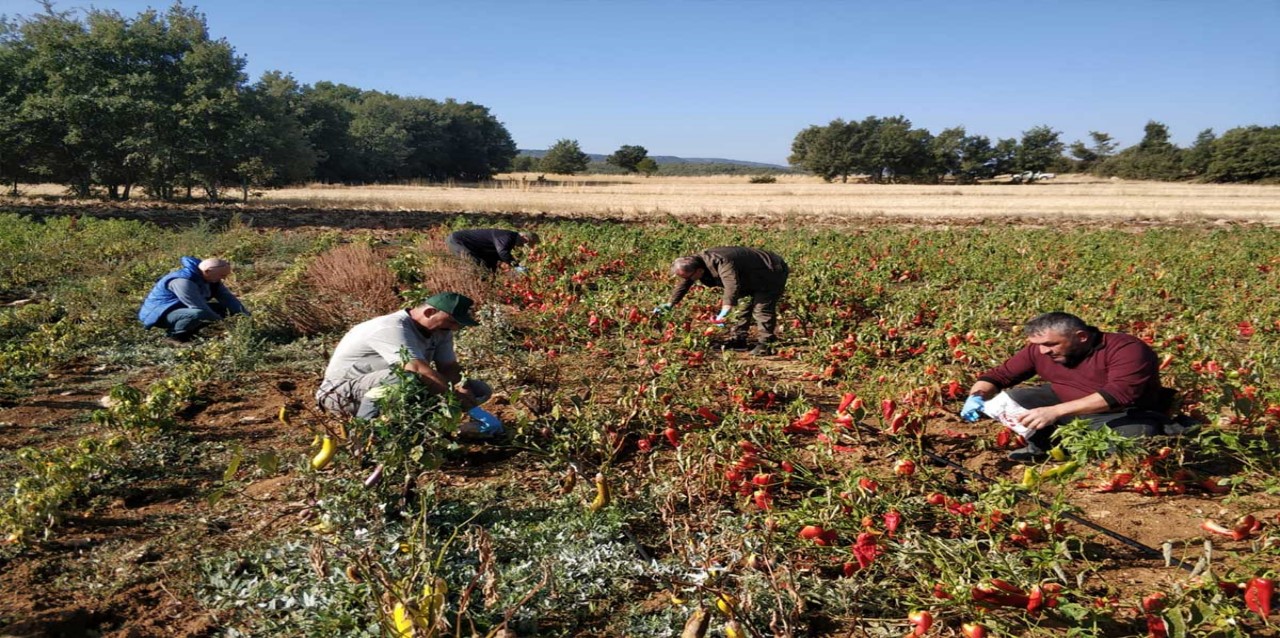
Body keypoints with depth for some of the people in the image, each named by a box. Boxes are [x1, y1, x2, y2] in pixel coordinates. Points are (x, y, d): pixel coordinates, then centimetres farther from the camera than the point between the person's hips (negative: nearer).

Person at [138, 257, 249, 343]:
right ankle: (174, 334, -12)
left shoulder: (209, 278, -2)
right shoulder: (183, 281, -30)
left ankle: (186, 332, 1)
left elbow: (228, 298, -2)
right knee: (198, 314, -36)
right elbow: (202, 309, -31)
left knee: (221, 308, 0)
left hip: (180, 309, 9)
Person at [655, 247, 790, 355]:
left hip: (773, 274, -10)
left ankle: (764, 344, -13)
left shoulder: (722, 263, -39)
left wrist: (724, 312, -60)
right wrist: (670, 304, 5)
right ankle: (738, 340, 16)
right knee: (742, 305, 11)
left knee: (761, 308, -18)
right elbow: (684, 284, 5)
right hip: (751, 278, 10)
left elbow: (732, 286, -52)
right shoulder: (697, 261, -8)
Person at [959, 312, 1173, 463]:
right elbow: (999, 375, -2)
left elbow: (1120, 394, -40)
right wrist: (977, 396, -25)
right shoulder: (1039, 350, -9)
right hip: (1066, 406, 4)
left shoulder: (1126, 349, -27)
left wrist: (1055, 412, -47)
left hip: (1126, 415, -4)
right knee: (1009, 399, -10)